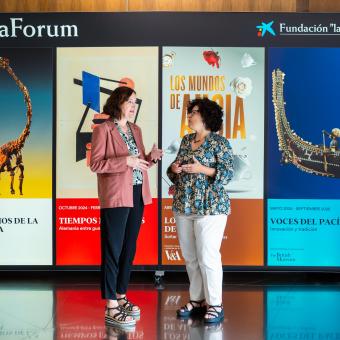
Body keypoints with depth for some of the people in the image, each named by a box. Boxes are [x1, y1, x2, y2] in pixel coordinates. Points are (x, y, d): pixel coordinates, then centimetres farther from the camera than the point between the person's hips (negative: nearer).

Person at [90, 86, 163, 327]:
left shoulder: (136, 130, 15)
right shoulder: (103, 130, -7)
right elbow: (95, 164, -12)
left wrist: (152, 157, 0)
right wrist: (125, 160, -21)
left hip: (137, 196, 7)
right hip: (116, 197, -7)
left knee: (129, 250, 13)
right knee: (113, 251, -3)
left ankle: (121, 297, 25)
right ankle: (111, 308, 2)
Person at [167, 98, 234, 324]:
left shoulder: (220, 142, -6)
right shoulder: (186, 140, 14)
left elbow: (228, 173, -12)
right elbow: (176, 170, 21)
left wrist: (202, 169, -23)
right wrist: (174, 169, -2)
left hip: (210, 207, -7)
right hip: (184, 206, 7)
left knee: (208, 256, -6)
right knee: (190, 256, 10)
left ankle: (215, 305, 5)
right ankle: (197, 300, 23)